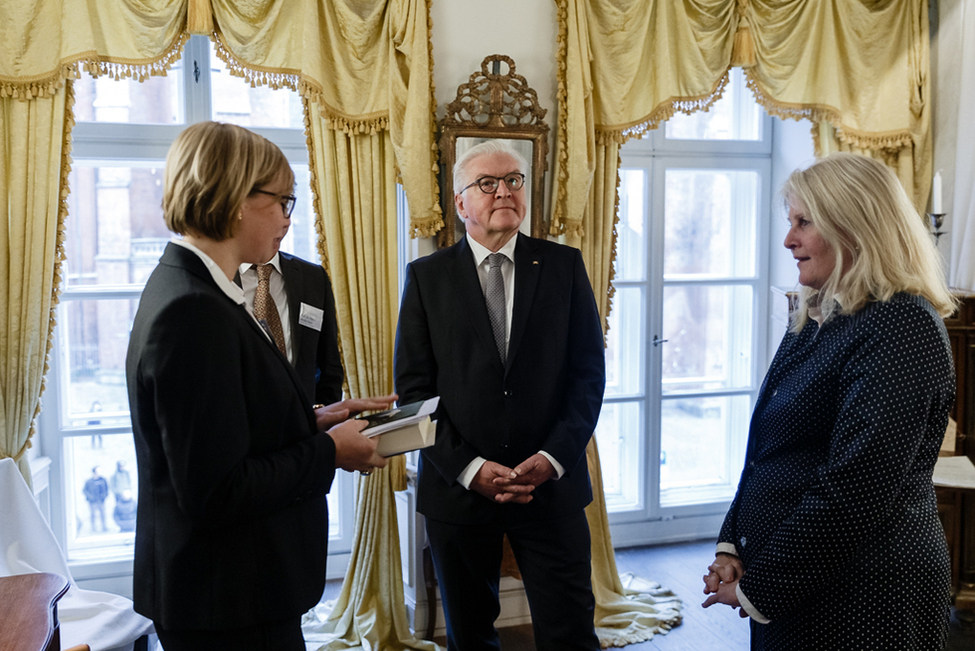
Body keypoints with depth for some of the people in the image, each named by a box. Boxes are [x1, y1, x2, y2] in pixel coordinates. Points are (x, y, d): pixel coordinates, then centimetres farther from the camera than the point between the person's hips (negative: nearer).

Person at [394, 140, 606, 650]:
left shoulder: (564, 265, 3)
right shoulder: (426, 276, 1)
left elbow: (588, 372, 0)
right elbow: (413, 387, -3)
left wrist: (553, 457, -11)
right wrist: (468, 468, -12)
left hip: (552, 483, 0)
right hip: (458, 488, 0)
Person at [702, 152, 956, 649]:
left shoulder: (901, 325, -18)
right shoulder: (817, 321, 10)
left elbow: (853, 488, -23)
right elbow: (767, 452, 12)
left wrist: (759, 587, -16)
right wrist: (732, 547, 1)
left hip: (859, 596, -8)